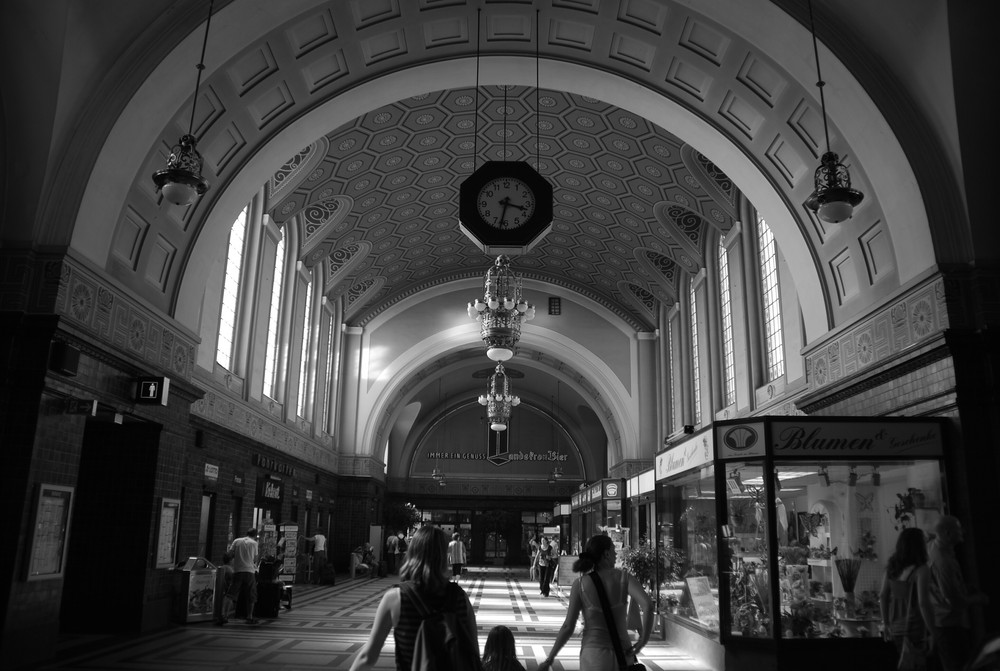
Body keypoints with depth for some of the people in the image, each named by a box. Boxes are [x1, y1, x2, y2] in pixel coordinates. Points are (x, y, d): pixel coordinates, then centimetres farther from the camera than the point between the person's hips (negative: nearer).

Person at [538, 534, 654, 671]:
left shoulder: (580, 584, -5)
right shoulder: (623, 577, -3)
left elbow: (568, 626, -7)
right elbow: (648, 604, -20)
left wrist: (549, 659, 2)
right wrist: (644, 639, -9)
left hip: (594, 654, -1)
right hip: (622, 656, 1)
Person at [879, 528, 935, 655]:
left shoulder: (891, 567, 4)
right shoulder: (921, 570, -15)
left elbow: (883, 596, 7)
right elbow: (923, 603, -21)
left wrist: (886, 624, 16)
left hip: (896, 627, 6)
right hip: (916, 628, -6)